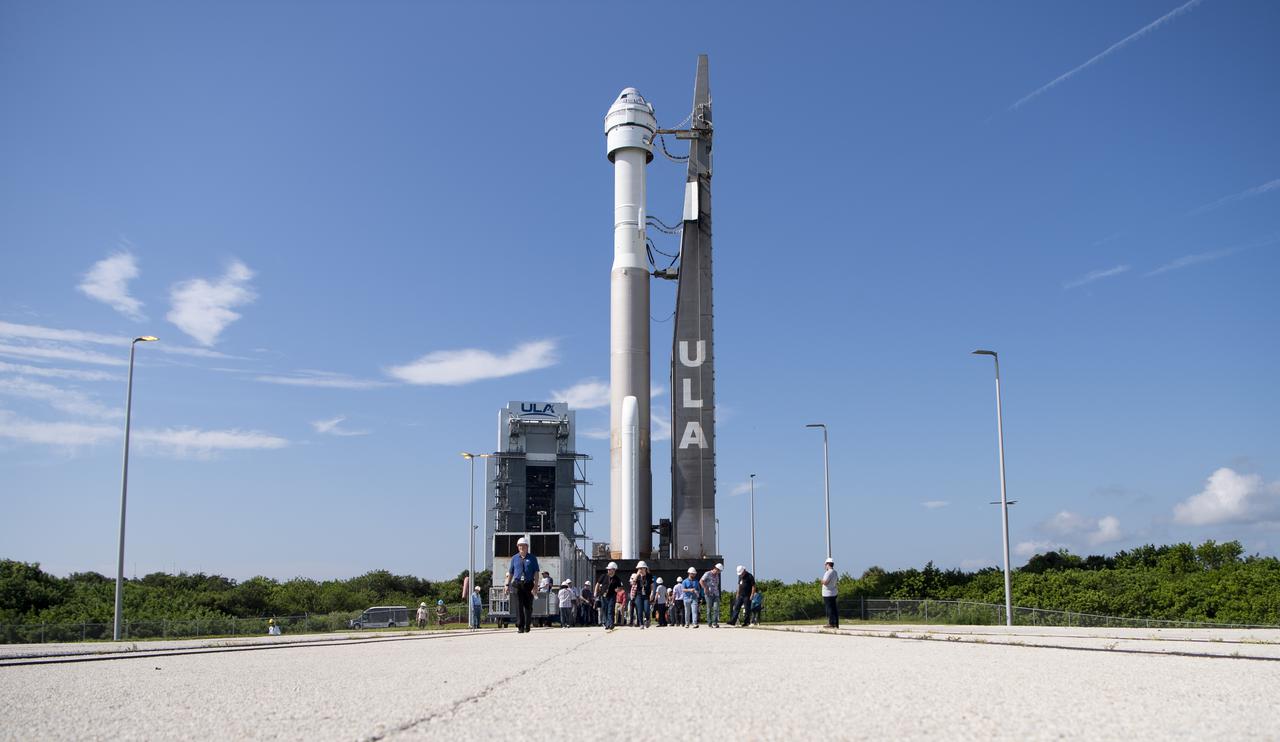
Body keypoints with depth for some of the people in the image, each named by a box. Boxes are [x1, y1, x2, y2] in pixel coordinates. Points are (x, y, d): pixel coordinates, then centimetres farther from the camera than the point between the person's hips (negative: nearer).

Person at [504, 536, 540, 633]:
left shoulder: (532, 558, 5)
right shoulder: (514, 558, 11)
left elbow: (536, 573, 1)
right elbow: (510, 573, 15)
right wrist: (508, 585, 8)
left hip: (529, 584, -1)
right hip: (517, 584, 1)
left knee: (528, 606, 4)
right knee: (519, 606, -7)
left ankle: (527, 627, 14)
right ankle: (520, 627, -9)